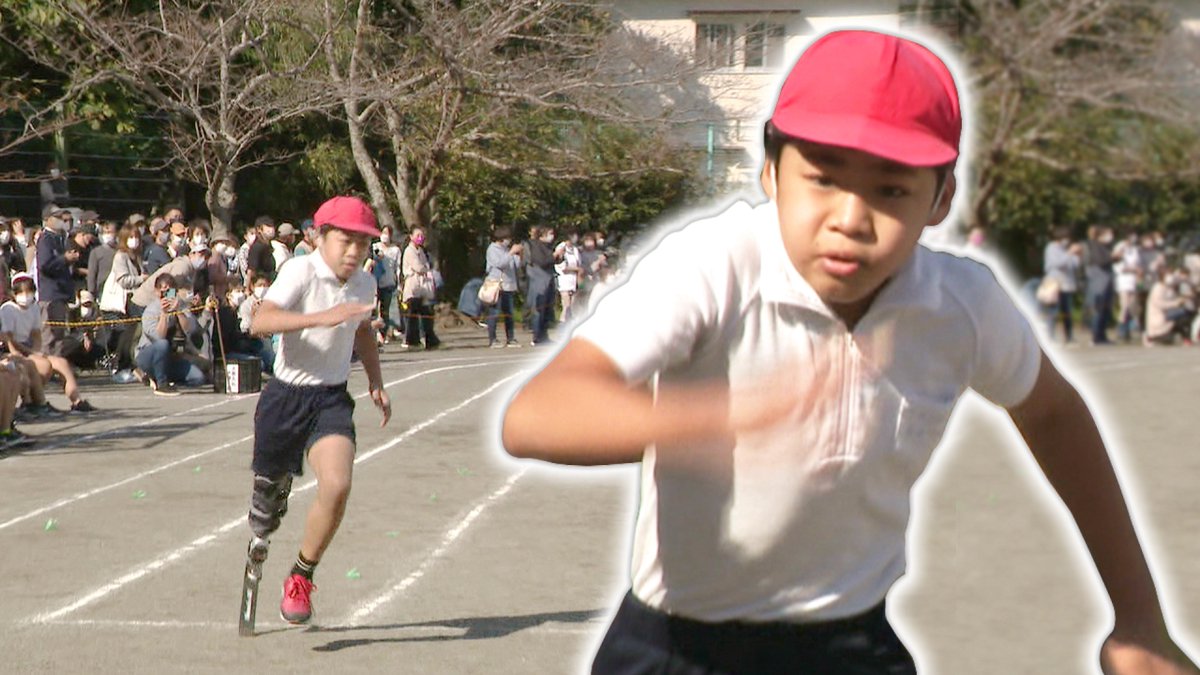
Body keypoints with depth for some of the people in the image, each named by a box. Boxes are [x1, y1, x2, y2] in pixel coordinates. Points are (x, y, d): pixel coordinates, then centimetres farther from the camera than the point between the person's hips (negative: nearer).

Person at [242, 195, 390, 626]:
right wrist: (322, 317, -41)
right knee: (270, 489, 9)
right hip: (285, 397, -3)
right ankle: (260, 537, 46)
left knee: (337, 487, -20)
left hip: (332, 400, 3)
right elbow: (260, 322, -31)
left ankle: (301, 579, -1)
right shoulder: (301, 271, -15)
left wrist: (377, 383, 17)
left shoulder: (365, 283, 4)